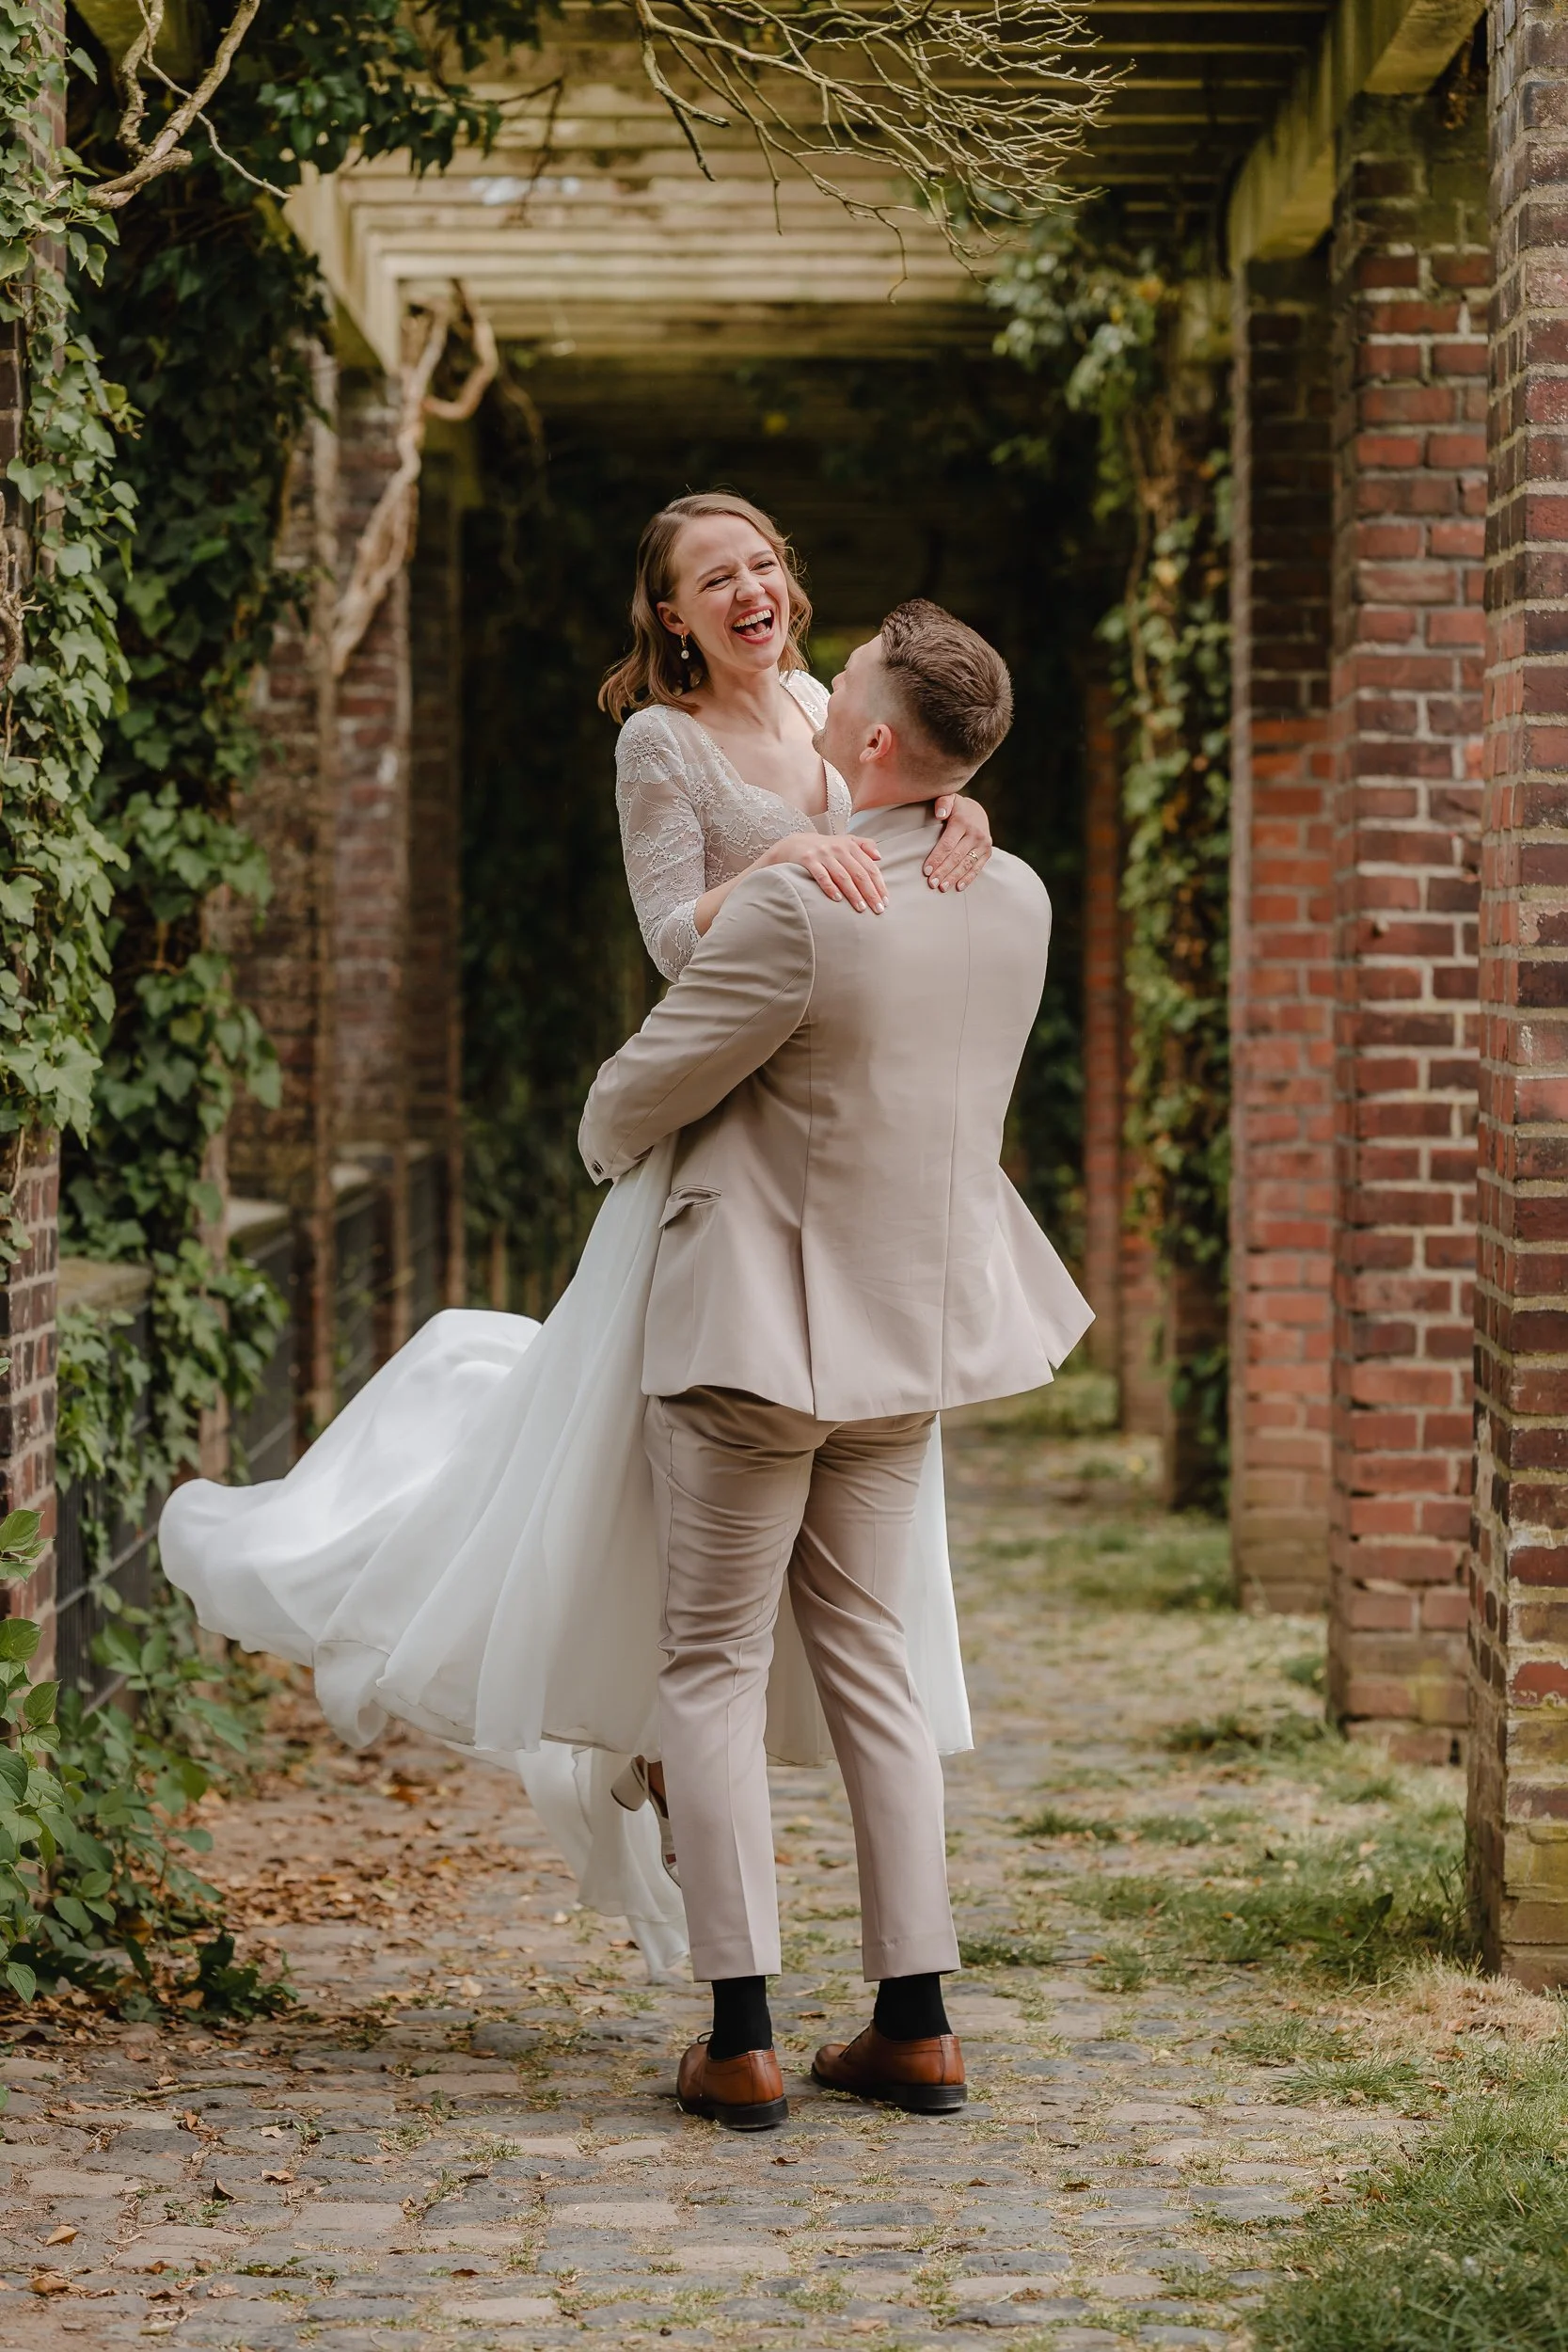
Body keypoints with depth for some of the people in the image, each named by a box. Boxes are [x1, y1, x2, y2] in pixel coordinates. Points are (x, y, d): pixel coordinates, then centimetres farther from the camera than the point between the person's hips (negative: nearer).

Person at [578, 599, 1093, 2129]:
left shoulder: (796, 912, -23)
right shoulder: (1017, 902, 0)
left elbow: (642, 1092, -12)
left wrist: (607, 1142, 12)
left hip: (758, 1334, -7)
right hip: (912, 1325, 7)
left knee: (712, 1672, 3)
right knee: (866, 1657, 16)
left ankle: (740, 2042, 1)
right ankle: (916, 2024, 15)